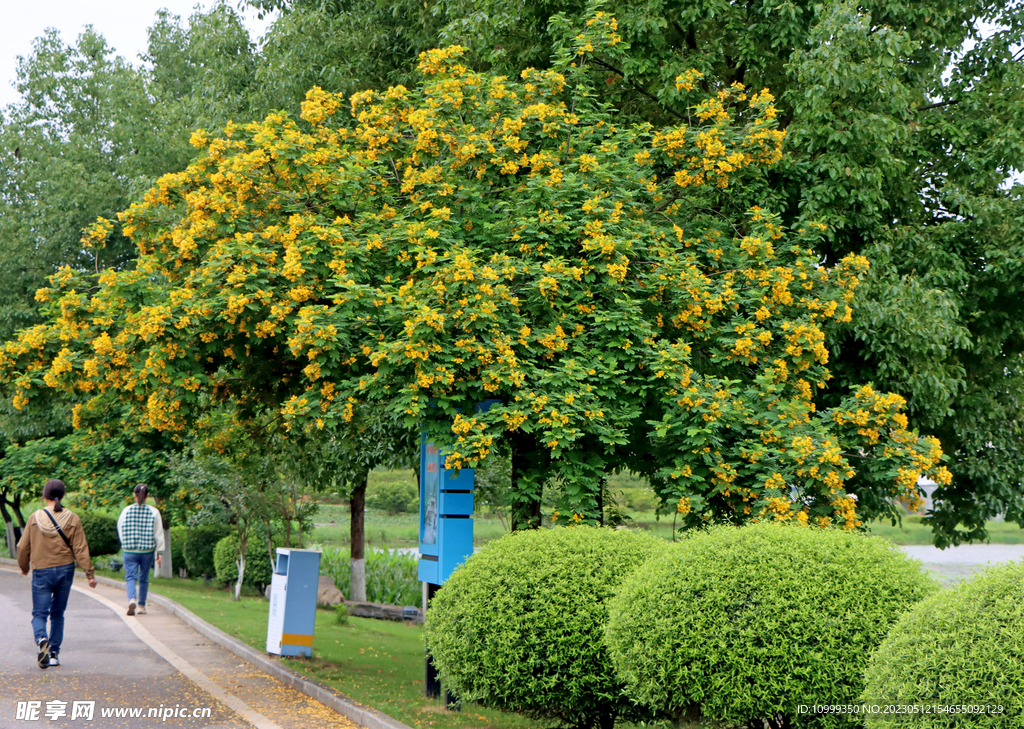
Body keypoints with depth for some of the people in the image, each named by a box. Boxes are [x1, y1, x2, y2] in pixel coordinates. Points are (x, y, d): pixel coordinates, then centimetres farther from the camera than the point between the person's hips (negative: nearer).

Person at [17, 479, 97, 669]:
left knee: (39, 613, 3)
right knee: (58, 613, 15)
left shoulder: (35, 518, -6)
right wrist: (89, 573, -1)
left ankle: (42, 639, -27)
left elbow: (23, 547, 2)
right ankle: (54, 654, 16)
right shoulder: (72, 519, -5)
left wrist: (24, 566, 20)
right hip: (65, 569, 2)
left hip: (41, 571, -2)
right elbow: (80, 548, -6)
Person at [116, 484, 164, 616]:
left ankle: (131, 600, -25)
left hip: (129, 551, 0)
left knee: (130, 577, 0)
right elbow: (158, 534, -3)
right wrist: (159, 553, 3)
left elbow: (120, 530, 7)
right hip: (147, 551, 1)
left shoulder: (126, 511, -4)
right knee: (144, 579, 13)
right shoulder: (154, 512, -5)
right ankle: (141, 606, 21)